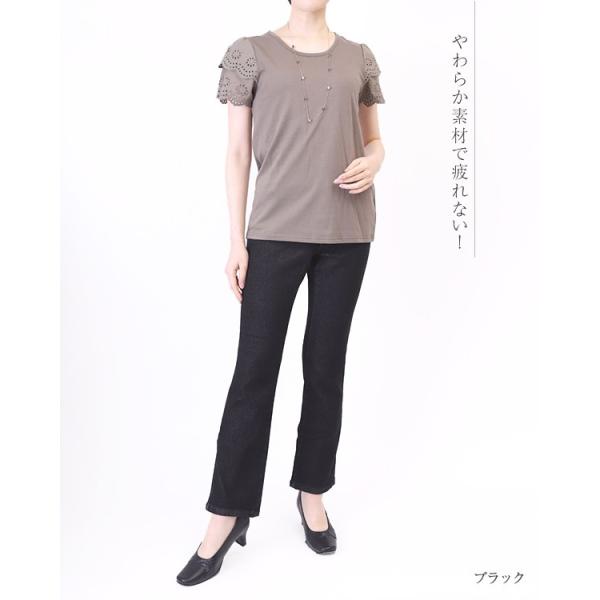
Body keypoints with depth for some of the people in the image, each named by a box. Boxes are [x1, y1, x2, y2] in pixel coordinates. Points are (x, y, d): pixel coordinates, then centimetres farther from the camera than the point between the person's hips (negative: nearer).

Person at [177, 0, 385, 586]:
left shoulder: (359, 57, 12)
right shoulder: (251, 53, 5)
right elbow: (238, 153, 2)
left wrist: (371, 164, -6)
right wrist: (237, 241, -3)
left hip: (346, 234, 3)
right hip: (276, 231, -2)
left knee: (326, 367, 8)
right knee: (255, 369, -2)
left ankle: (312, 493, 25)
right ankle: (228, 514, 11)